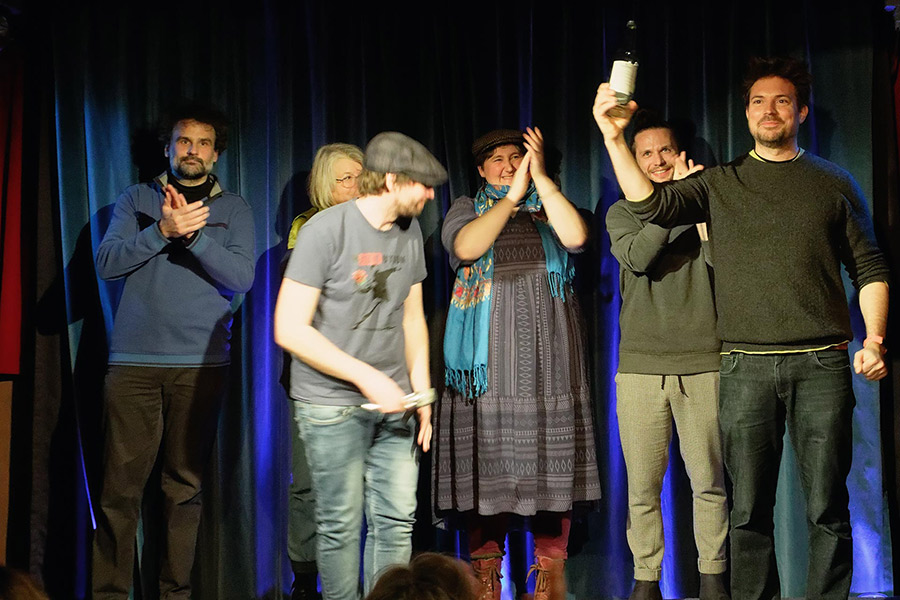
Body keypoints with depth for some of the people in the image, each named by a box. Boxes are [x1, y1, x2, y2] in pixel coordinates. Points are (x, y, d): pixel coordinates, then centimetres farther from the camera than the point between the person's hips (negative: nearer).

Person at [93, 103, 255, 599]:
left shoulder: (233, 209, 11)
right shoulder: (137, 199, 12)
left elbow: (241, 277, -2)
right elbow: (106, 263, 0)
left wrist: (194, 234, -14)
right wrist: (163, 230, -13)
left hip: (201, 365, 0)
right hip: (134, 362, 0)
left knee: (186, 485, 2)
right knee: (120, 487, -4)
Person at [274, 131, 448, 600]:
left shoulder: (410, 233, 7)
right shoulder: (325, 231, -13)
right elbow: (289, 328, -16)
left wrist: (422, 396, 10)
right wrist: (365, 377, -18)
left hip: (391, 403, 6)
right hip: (332, 405, -6)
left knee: (397, 520, 3)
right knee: (340, 526, -1)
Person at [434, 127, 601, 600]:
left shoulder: (547, 208, 15)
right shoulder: (467, 208, 12)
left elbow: (576, 237, -8)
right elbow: (466, 248, -11)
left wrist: (540, 177, -8)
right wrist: (513, 197, -10)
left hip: (548, 357, 1)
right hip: (489, 362, -1)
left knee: (550, 464, -1)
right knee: (487, 463, -2)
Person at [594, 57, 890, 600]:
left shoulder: (834, 183, 11)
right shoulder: (721, 184, 11)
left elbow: (870, 269, 11)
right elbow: (652, 204, -4)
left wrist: (874, 338, -3)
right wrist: (614, 138, -15)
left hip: (822, 365, 0)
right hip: (746, 368, 1)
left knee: (827, 507, 0)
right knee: (750, 509, 3)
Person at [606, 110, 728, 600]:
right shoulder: (622, 213, 11)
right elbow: (637, 256, -9)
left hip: (702, 364, 0)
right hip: (640, 366, 0)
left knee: (709, 482, 1)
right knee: (642, 486, 0)